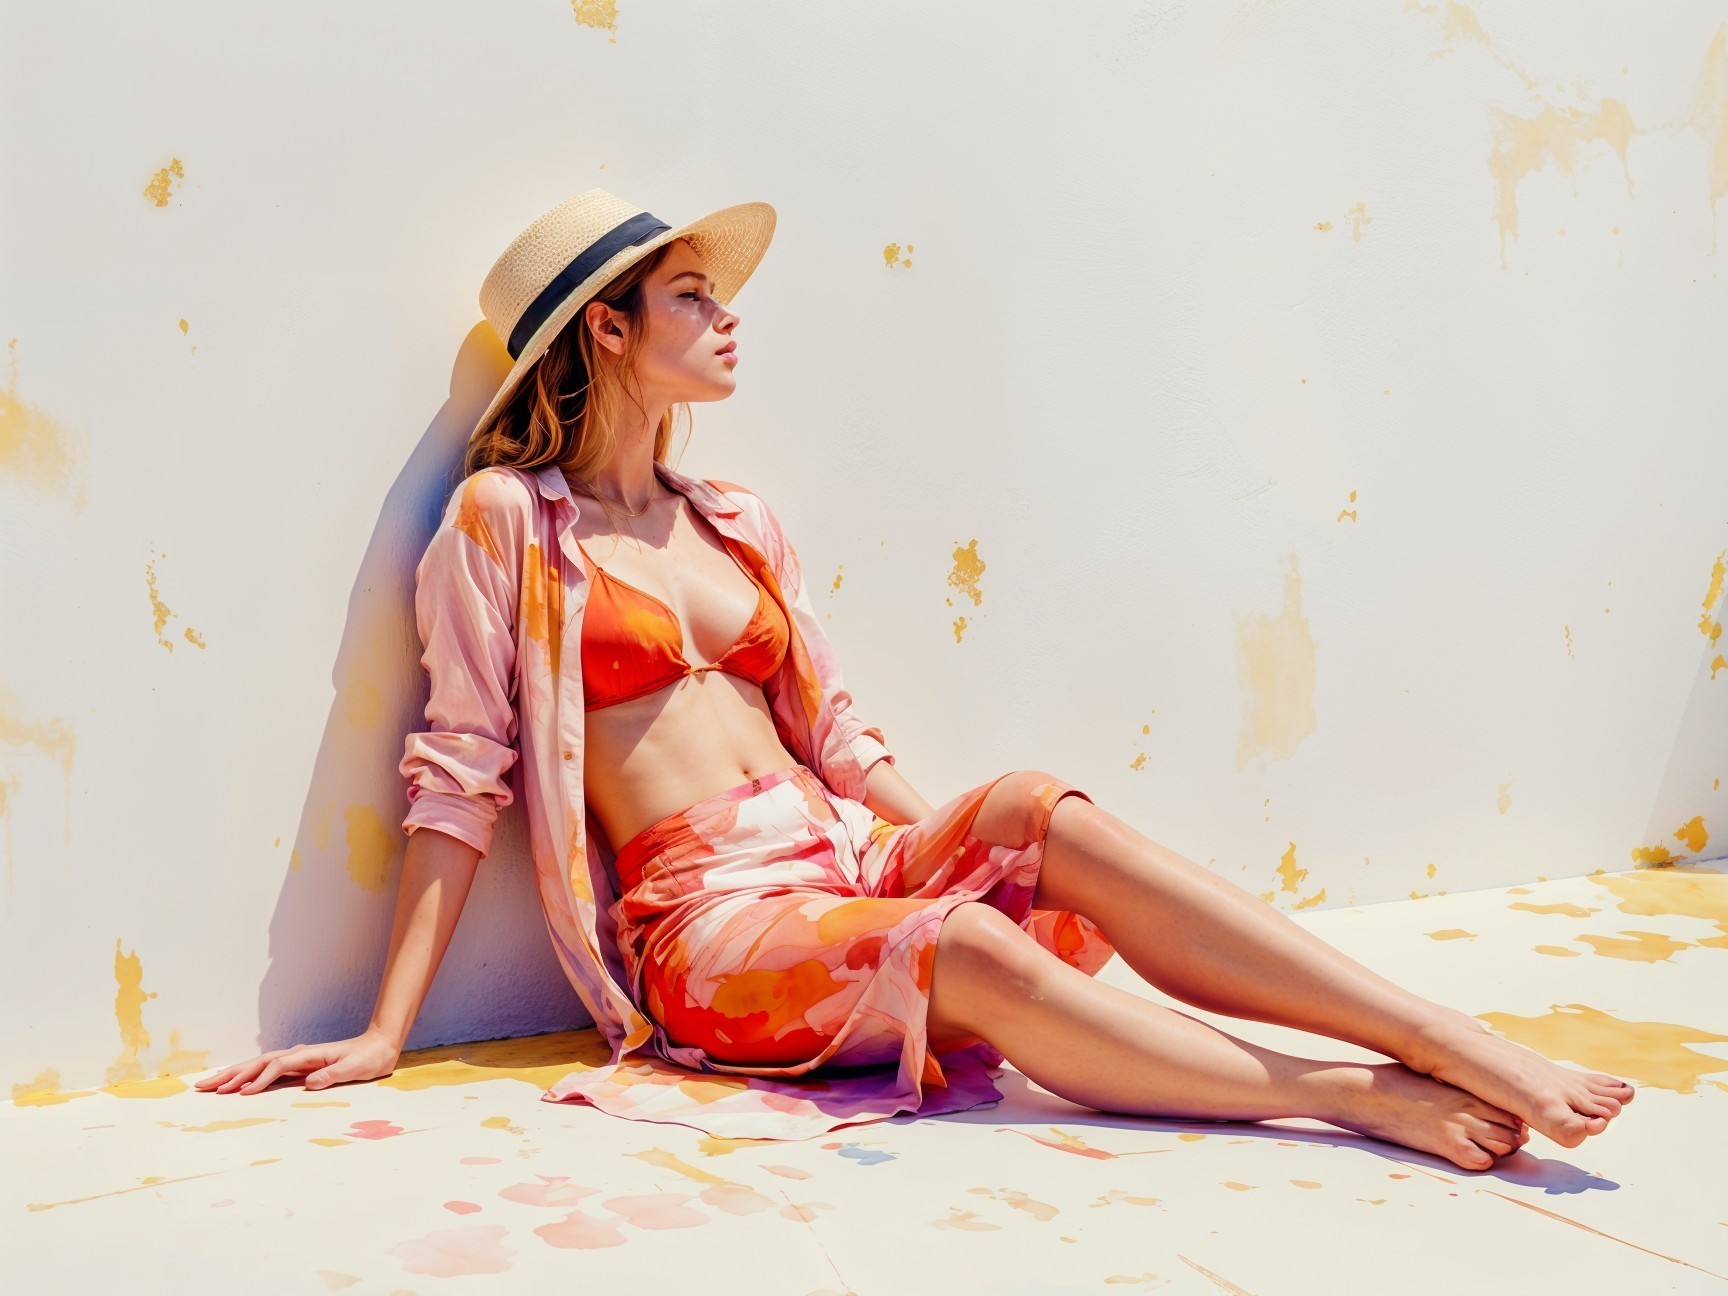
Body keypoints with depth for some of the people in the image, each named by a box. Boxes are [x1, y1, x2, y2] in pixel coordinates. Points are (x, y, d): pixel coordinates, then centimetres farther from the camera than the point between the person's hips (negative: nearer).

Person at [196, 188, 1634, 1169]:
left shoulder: (740, 522, 18)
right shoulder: (506, 519, 0)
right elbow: (460, 780, -2)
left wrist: (966, 847, 7)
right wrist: (383, 1036, -5)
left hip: (853, 862, 5)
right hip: (710, 919, -5)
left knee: (1035, 808, -23)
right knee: (971, 949, -33)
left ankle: (1472, 1049, -29)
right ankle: (1363, 1097, -29)